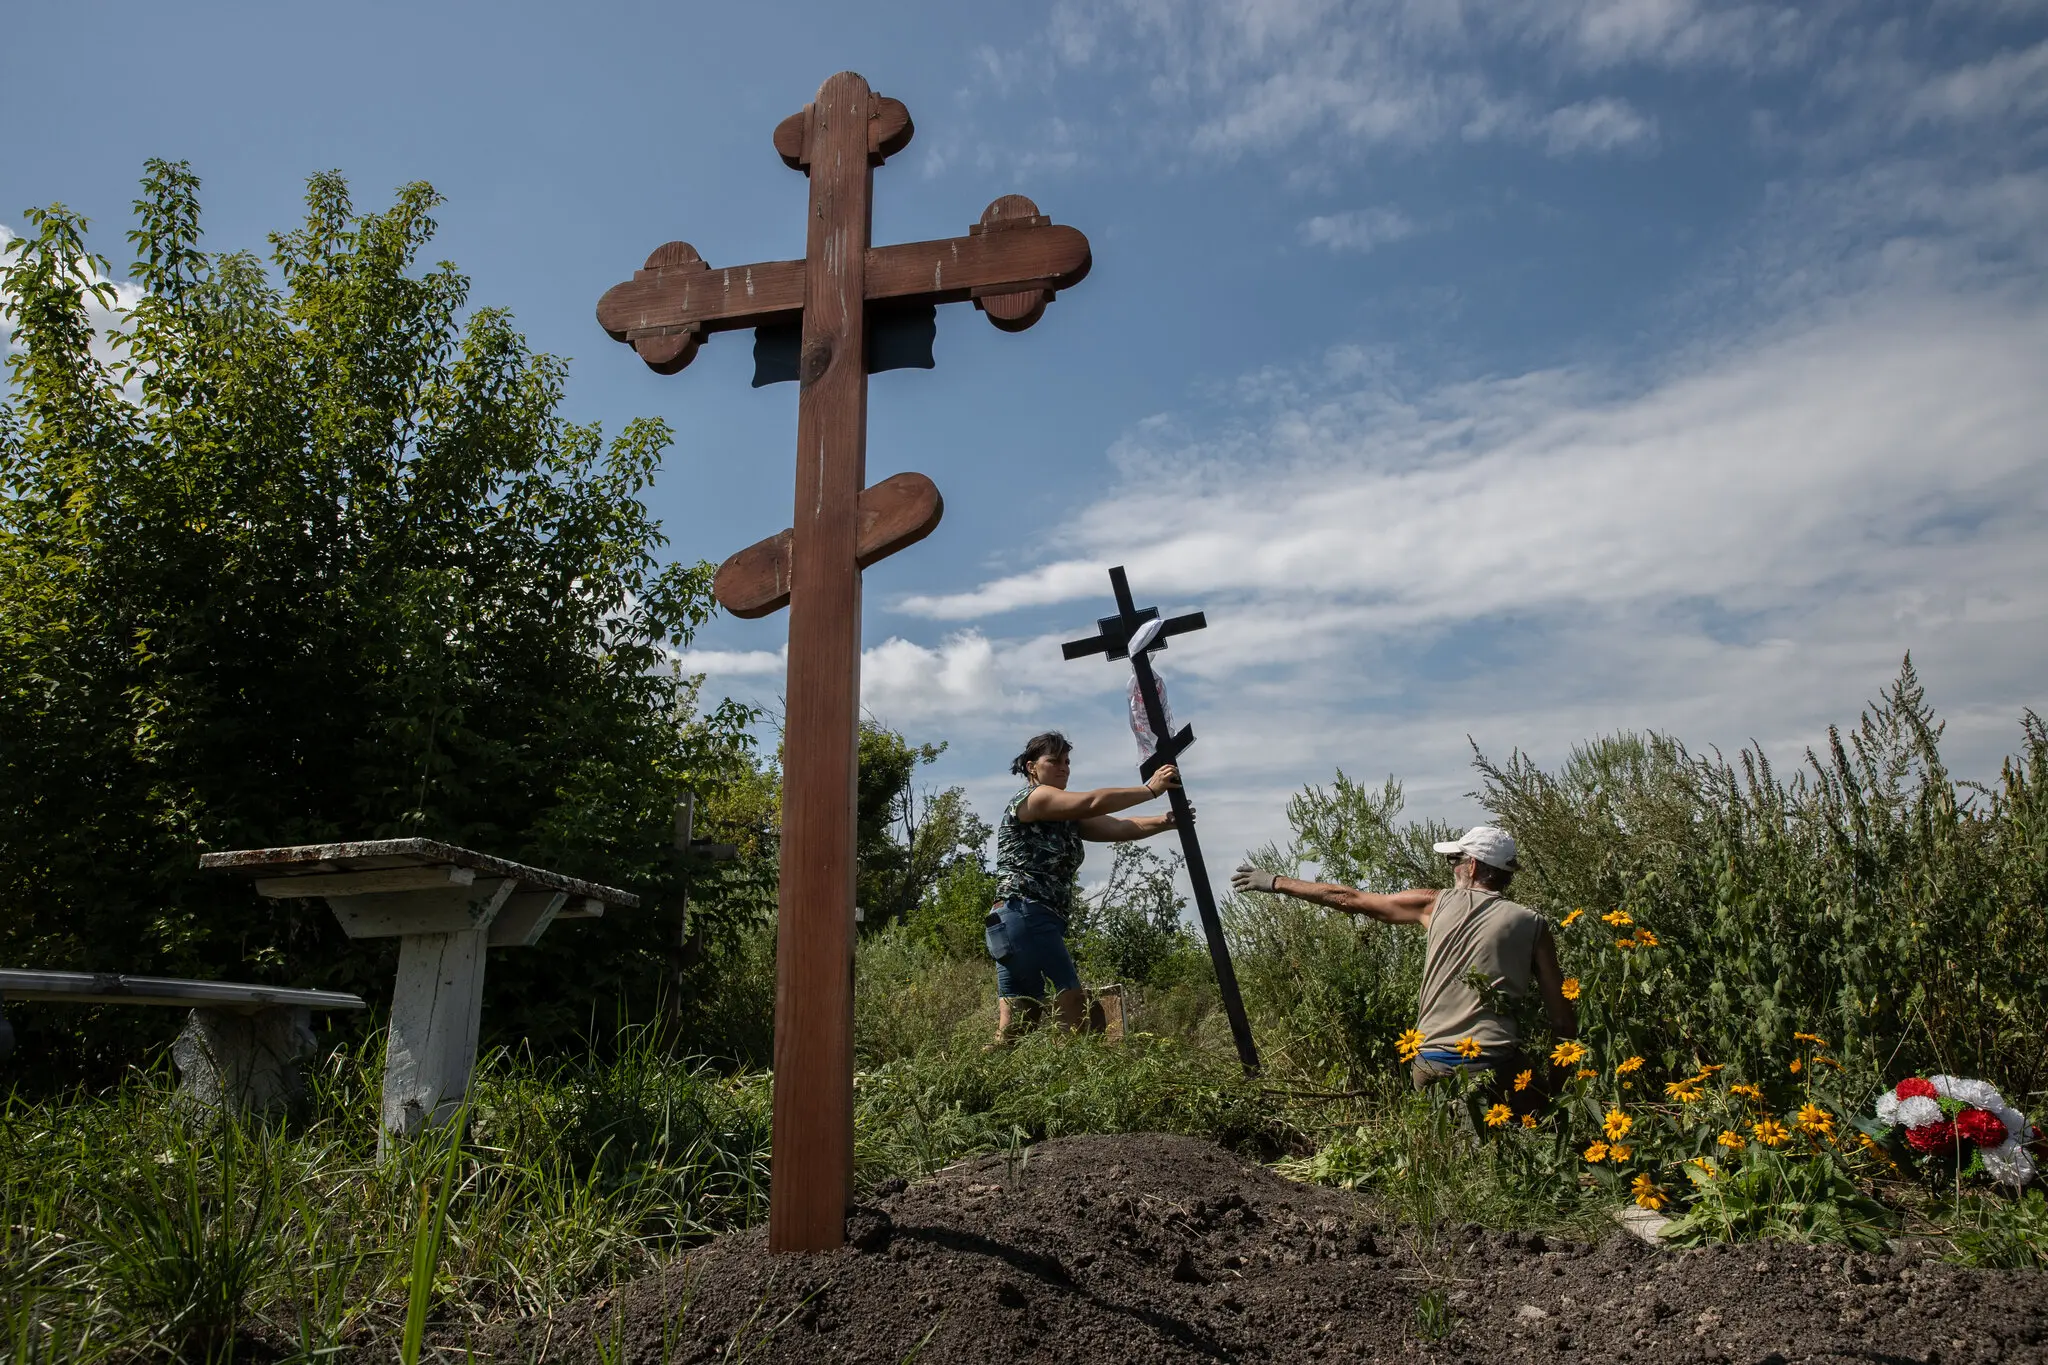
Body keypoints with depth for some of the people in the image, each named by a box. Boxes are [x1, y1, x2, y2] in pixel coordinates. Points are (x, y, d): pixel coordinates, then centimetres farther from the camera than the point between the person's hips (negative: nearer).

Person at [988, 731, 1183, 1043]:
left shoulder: (1067, 816, 22)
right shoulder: (1032, 798, -4)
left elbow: (1119, 828, 9)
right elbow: (1094, 802, -18)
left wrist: (1164, 822, -7)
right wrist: (1151, 789, -14)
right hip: (1025, 915, -9)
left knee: (1014, 1026, 3)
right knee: (1073, 1006, -10)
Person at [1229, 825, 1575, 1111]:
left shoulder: (1437, 905, 5)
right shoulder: (1533, 925, 4)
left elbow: (1349, 899, 12)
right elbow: (1562, 1014, 3)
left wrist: (1277, 883, 21)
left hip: (1430, 1065, 1)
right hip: (1496, 1068, -1)